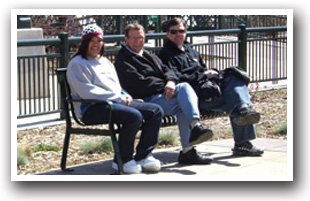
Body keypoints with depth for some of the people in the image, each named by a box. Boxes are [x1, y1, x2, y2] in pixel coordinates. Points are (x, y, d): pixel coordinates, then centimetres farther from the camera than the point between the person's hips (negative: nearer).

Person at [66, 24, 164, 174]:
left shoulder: (105, 62, 26)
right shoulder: (77, 64, -1)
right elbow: (87, 92, -13)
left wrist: (125, 96, 2)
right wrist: (118, 98, -15)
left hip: (117, 102, 9)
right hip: (91, 108, -9)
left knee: (156, 111, -4)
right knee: (134, 116, -32)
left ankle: (143, 156, -4)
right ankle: (121, 160, -17)